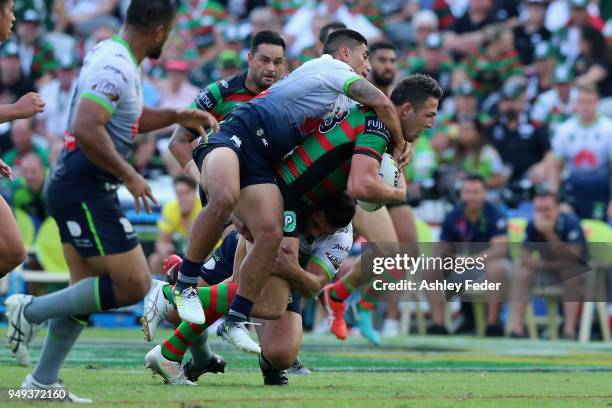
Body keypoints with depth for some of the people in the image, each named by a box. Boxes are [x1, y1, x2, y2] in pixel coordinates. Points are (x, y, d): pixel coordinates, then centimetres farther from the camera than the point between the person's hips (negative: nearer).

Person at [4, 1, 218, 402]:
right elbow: (87, 129, -30)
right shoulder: (115, 67, -19)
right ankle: (31, 311, -4)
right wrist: (130, 176, -23)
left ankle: (43, 380, 16)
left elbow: (129, 118, 31)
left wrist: (177, 116, 22)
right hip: (85, 190, -10)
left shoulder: (115, 58, 13)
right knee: (132, 285, -9)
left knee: (88, 289, 14)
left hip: (74, 187, 10)